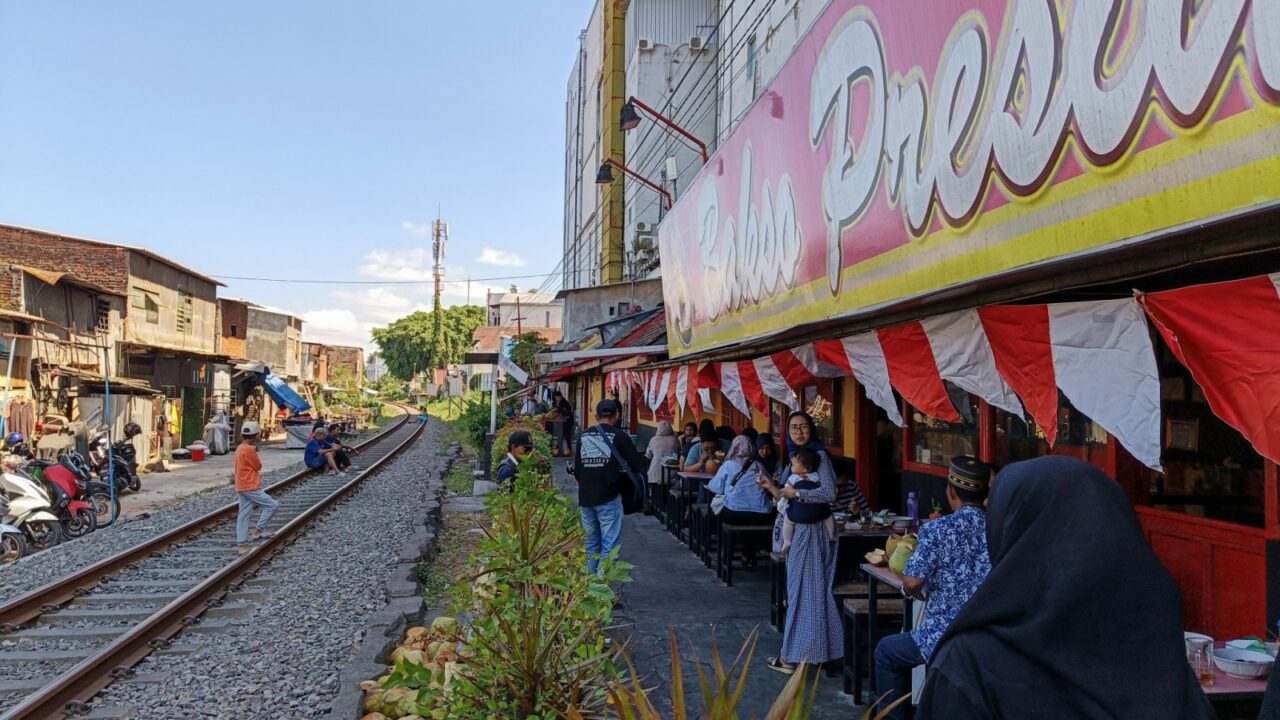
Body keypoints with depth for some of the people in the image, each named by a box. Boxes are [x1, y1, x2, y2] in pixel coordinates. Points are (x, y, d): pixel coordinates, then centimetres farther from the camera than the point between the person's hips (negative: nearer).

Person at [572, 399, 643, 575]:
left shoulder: (583, 436, 6)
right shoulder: (619, 436, -6)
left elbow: (576, 469, 10)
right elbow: (637, 465, -4)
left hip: (585, 497, 5)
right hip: (608, 498, -5)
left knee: (591, 543, 16)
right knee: (609, 545, -1)